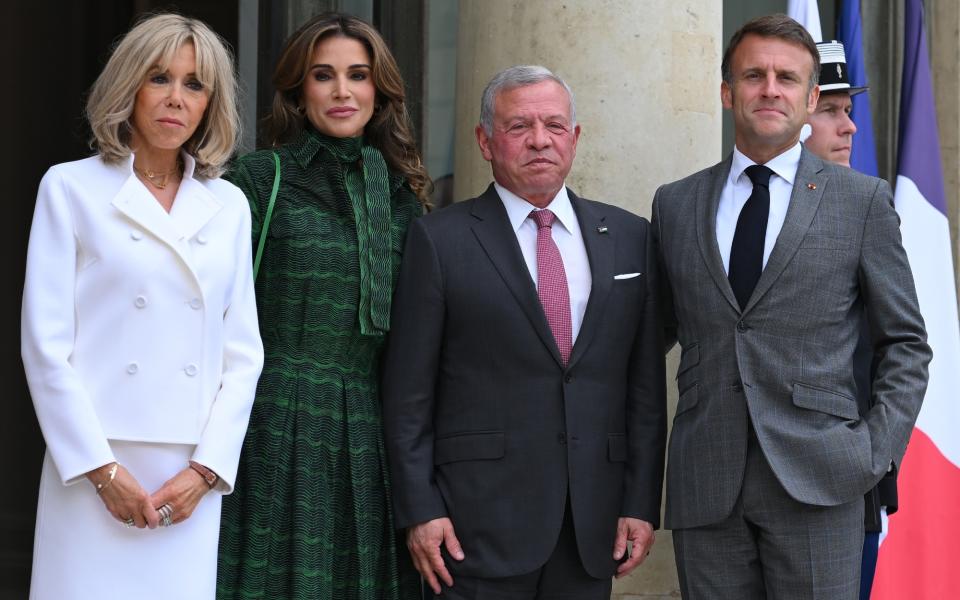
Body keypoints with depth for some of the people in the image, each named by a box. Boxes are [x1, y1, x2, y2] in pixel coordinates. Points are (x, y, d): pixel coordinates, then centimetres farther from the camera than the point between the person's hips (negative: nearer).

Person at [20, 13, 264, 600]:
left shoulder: (229, 205, 11)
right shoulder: (71, 188, 2)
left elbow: (243, 353, 9)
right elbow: (45, 342, -3)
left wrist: (206, 469, -2)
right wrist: (101, 468, -9)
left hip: (191, 477, 3)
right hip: (98, 470, -3)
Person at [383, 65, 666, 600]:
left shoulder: (629, 237, 10)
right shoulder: (441, 240, 0)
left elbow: (645, 385, 9)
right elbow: (409, 393, -1)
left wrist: (642, 503, 3)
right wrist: (420, 511, -7)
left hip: (593, 524, 3)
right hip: (480, 521, -3)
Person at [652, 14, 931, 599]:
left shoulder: (863, 200, 4)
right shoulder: (676, 204, 11)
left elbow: (906, 342, 7)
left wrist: (878, 447, -4)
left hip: (816, 482, -2)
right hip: (705, 484, 2)